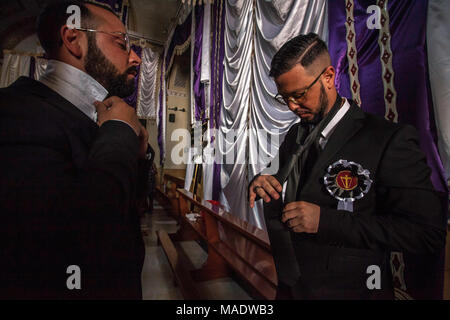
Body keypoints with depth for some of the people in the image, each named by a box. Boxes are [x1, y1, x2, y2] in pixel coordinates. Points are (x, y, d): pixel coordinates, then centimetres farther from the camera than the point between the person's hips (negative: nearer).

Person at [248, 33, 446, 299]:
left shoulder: (391, 140, -17)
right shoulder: (295, 135, 2)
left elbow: (428, 232, -19)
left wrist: (326, 220, -26)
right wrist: (263, 182, -12)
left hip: (348, 288, -4)